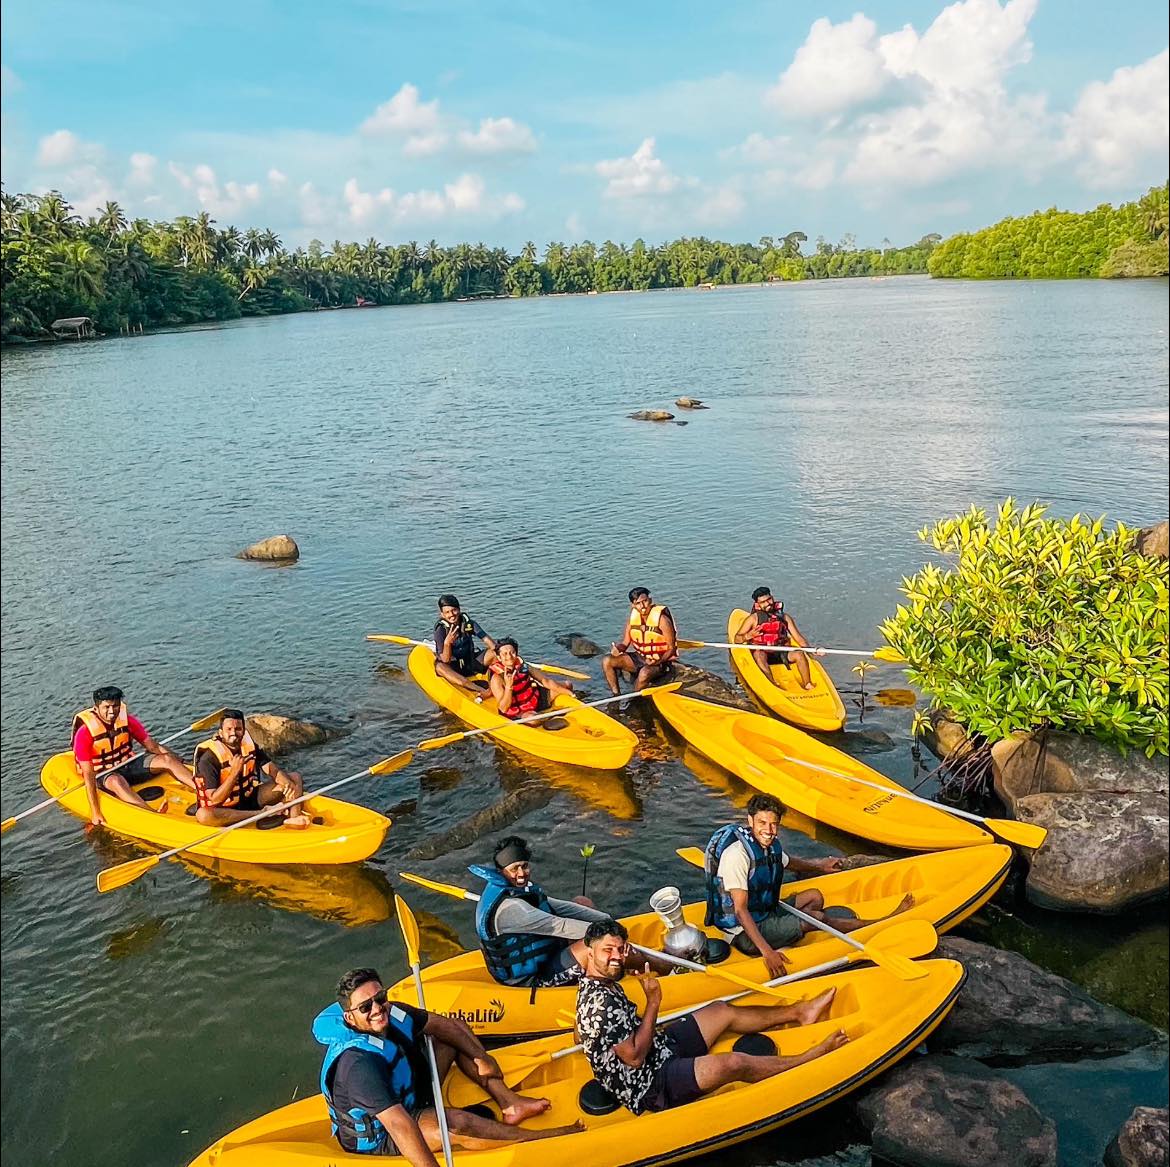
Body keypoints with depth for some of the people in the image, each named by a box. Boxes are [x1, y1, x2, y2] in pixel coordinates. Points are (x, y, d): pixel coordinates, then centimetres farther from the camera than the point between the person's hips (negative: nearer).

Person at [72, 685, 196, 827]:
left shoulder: (127, 719, -8)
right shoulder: (84, 732, -20)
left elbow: (152, 746, -2)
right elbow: (88, 774, -23)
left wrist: (175, 759, -19)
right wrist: (95, 812, -28)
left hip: (128, 764, 5)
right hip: (103, 775, -5)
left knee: (166, 759, -18)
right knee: (116, 781, -39)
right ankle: (155, 814, -61)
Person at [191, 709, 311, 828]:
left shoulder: (249, 745, -3)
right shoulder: (209, 759, -21)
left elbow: (272, 769, -8)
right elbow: (215, 800, -25)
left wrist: (287, 783, -30)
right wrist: (235, 772, -34)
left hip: (251, 799, 5)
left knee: (294, 777, -5)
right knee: (203, 815, -41)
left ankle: (294, 817, -32)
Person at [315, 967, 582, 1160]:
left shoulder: (392, 1014, -14)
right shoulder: (358, 1063, -36)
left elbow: (445, 1025, 4)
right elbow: (398, 1125, -42)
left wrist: (481, 1057, 0)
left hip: (409, 1095, 9)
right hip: (378, 1139, -9)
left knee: (452, 1036, 7)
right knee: (456, 1124, -33)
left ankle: (509, 1103, -1)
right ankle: (550, 1137, -17)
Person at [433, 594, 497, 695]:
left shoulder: (469, 623, -6)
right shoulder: (441, 630, -15)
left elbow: (488, 640, -10)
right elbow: (445, 660, -22)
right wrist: (447, 643, -40)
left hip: (471, 665, 4)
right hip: (454, 671, -4)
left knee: (494, 652, -14)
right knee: (439, 666, -35)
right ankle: (479, 689, -48)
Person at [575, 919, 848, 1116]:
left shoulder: (603, 983, 2)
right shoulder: (599, 1003, -28)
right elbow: (635, 1057, -26)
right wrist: (653, 1002, -23)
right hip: (650, 1086, -11)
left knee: (722, 1011, 14)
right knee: (732, 1064, -25)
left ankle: (800, 1011, 26)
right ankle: (810, 1059, -3)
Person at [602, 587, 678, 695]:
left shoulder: (661, 618, -17)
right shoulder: (632, 617, -1)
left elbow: (671, 648, -12)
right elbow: (625, 643, 5)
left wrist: (658, 661, -28)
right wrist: (617, 649, -18)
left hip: (660, 662, -6)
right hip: (639, 657, 6)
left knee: (644, 673, -38)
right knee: (606, 661, -9)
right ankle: (616, 696, -3)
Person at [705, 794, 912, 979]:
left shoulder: (770, 844, 1)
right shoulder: (737, 853, -27)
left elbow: (787, 861, 28)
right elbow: (740, 910, -29)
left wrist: (819, 867, 22)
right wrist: (767, 952, -33)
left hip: (765, 914, 10)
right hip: (744, 935, -10)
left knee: (814, 897, 14)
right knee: (815, 918, -9)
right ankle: (879, 925, 9)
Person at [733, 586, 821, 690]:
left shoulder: (784, 617, 11)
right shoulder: (753, 618, 2)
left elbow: (798, 638, 8)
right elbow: (737, 639, 0)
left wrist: (811, 650, -8)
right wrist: (748, 636, -22)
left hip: (781, 654, 3)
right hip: (762, 654, -3)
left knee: (799, 654, -23)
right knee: (758, 654, -35)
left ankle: (807, 685, -19)